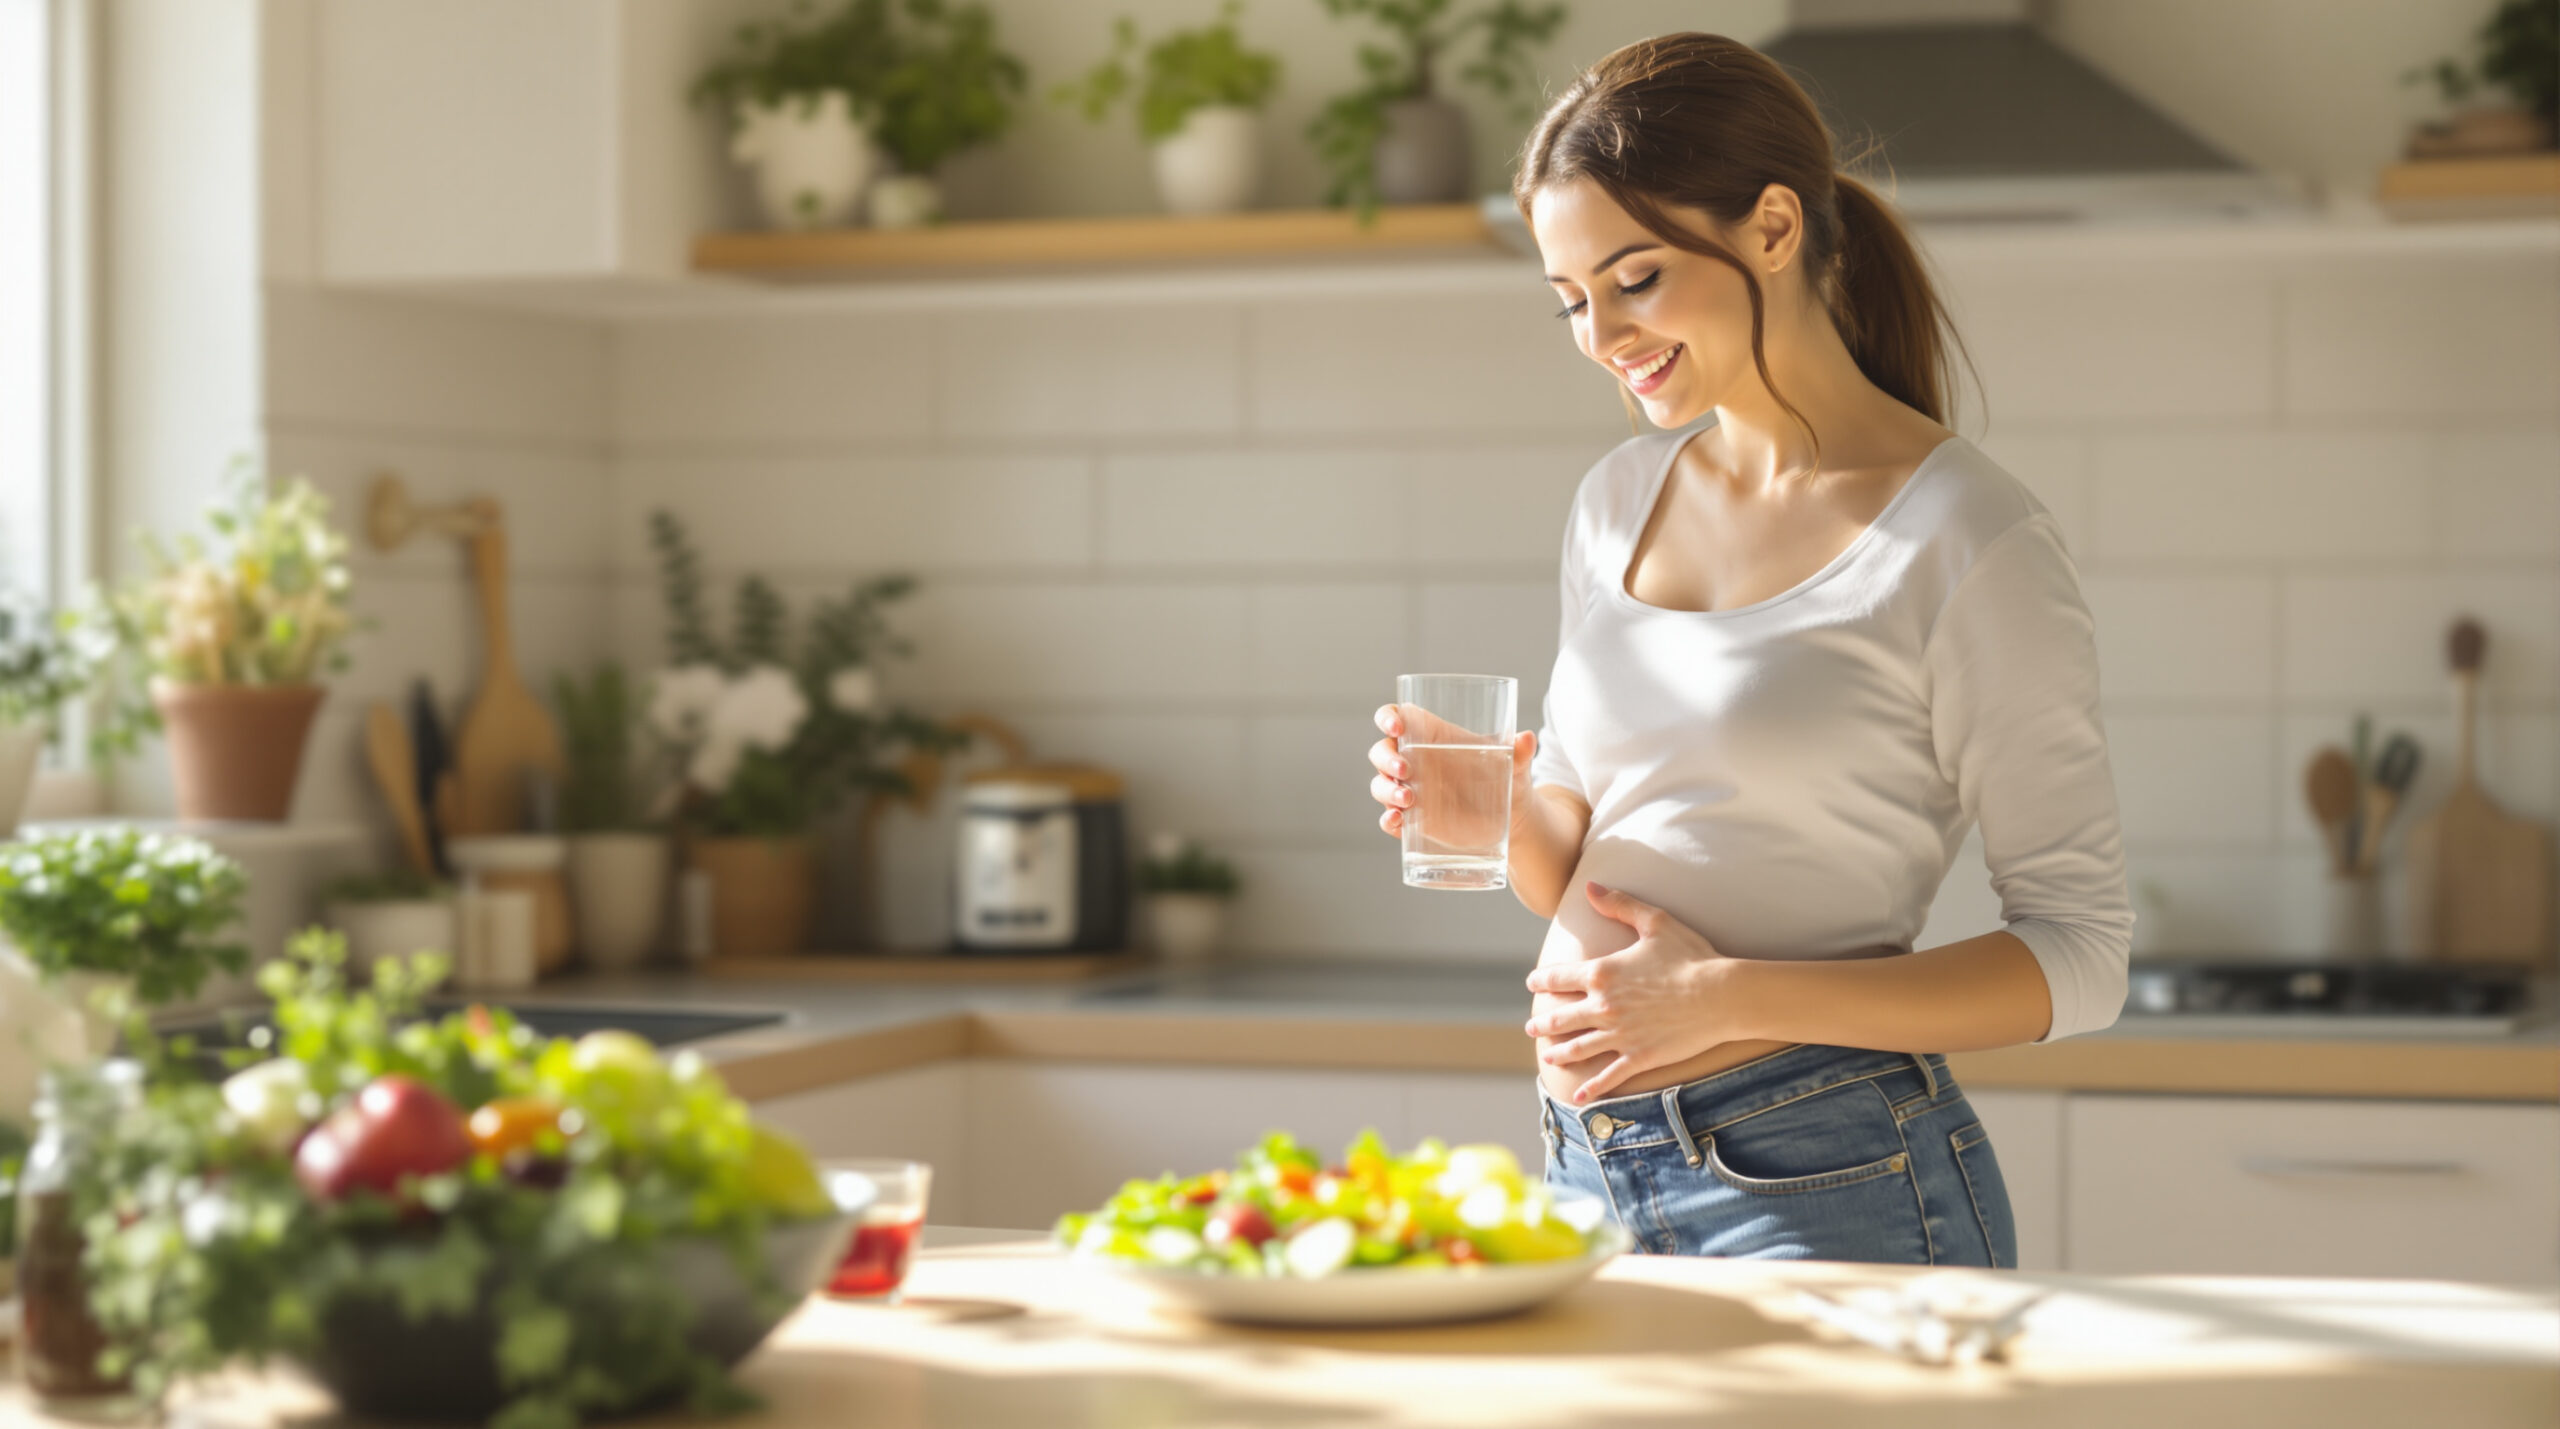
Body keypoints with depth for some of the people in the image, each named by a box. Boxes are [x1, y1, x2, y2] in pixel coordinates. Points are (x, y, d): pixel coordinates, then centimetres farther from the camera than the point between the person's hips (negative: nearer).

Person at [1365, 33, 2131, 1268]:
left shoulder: (1964, 540, -9)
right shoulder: (1617, 502, 11)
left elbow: (2079, 956, -10)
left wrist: (1731, 997, -17)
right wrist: (1498, 806, -3)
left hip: (1826, 1185, -6)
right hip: (1589, 1163, 6)